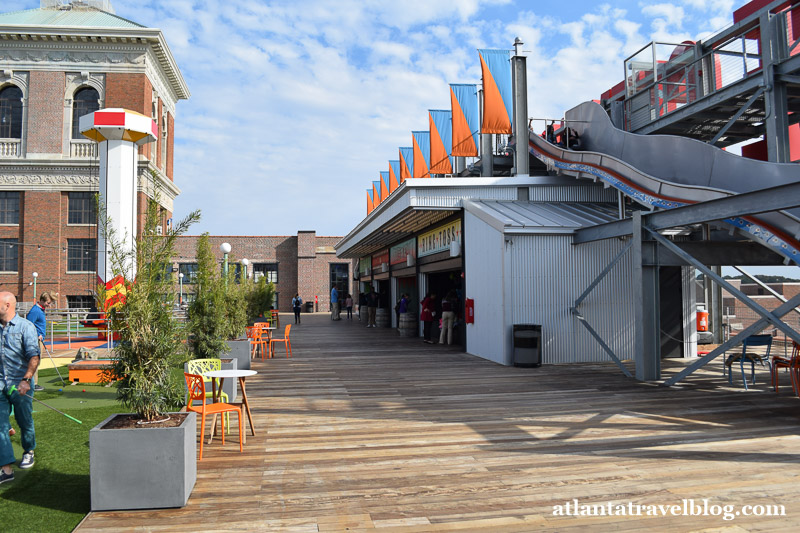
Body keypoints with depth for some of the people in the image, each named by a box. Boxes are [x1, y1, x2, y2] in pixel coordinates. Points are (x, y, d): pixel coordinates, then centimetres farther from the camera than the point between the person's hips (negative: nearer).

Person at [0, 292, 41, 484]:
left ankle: (28, 452, 35)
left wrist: (26, 380, -24)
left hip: (20, 383, -4)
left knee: (25, 422, 11)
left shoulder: (25, 327, -8)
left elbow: (34, 356, -14)